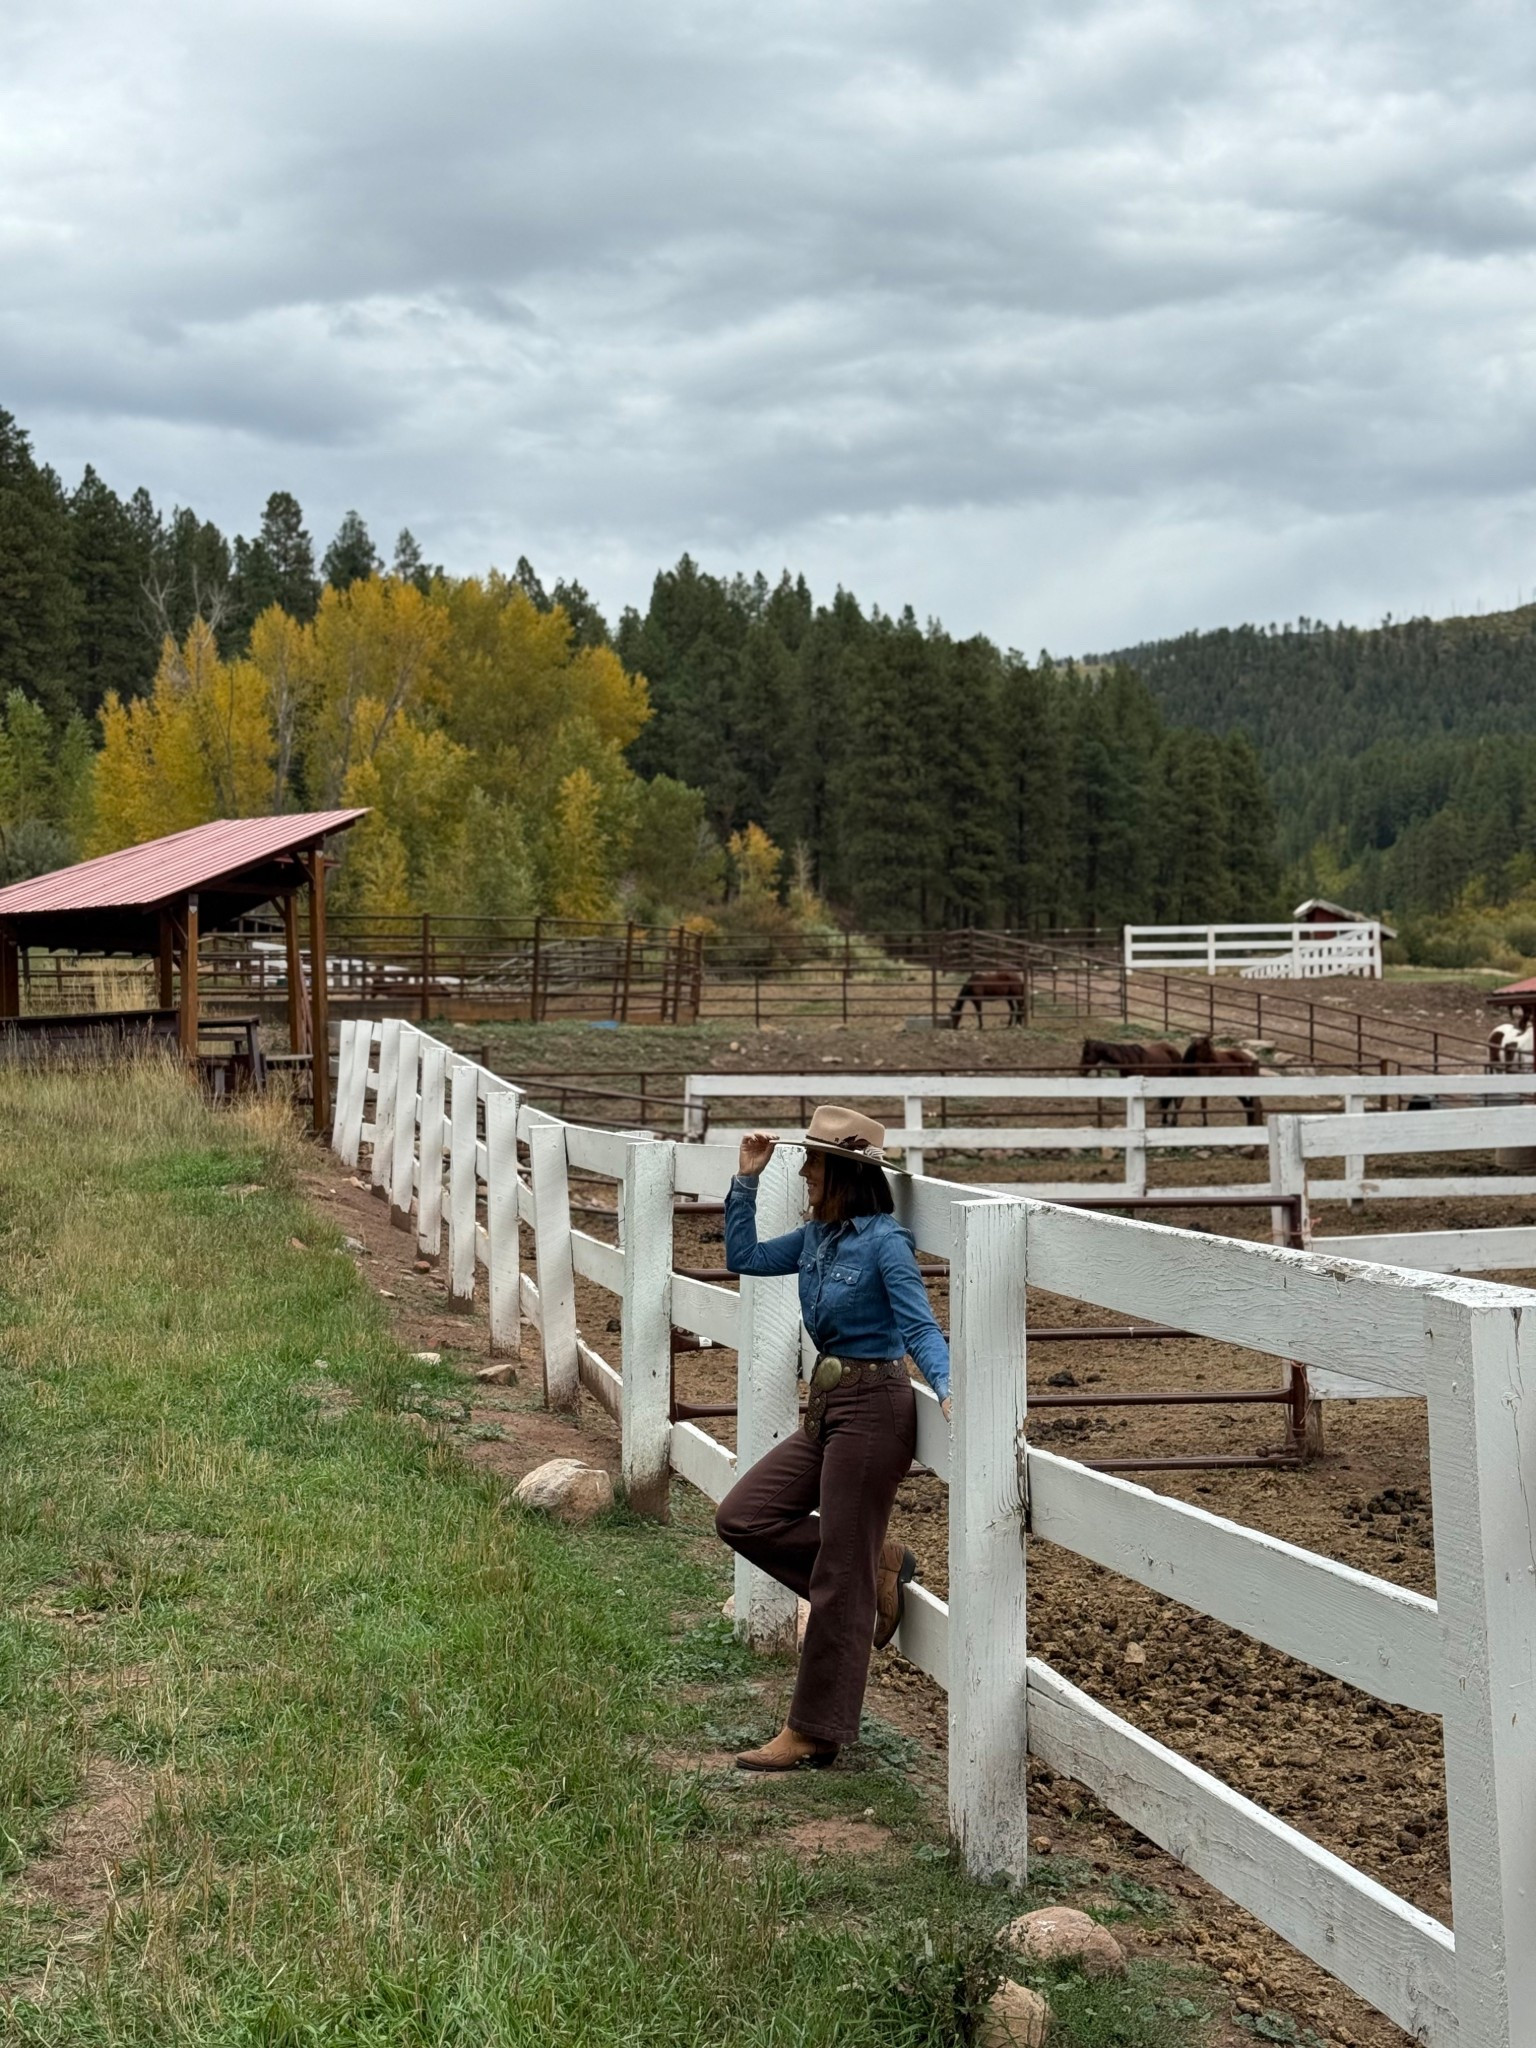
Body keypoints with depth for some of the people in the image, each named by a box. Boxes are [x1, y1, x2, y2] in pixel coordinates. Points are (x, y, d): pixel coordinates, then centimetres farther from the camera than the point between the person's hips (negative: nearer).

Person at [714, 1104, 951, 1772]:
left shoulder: (884, 1241, -14)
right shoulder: (817, 1237, 9)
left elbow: (920, 1327, -18)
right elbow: (744, 1256, 19)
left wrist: (947, 1390, -34)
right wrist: (746, 1179, 10)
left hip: (872, 1408, -9)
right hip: (825, 1406, 9)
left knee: (839, 1576, -1)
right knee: (743, 1517, 5)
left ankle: (815, 1731, 8)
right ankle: (877, 1564, 13)